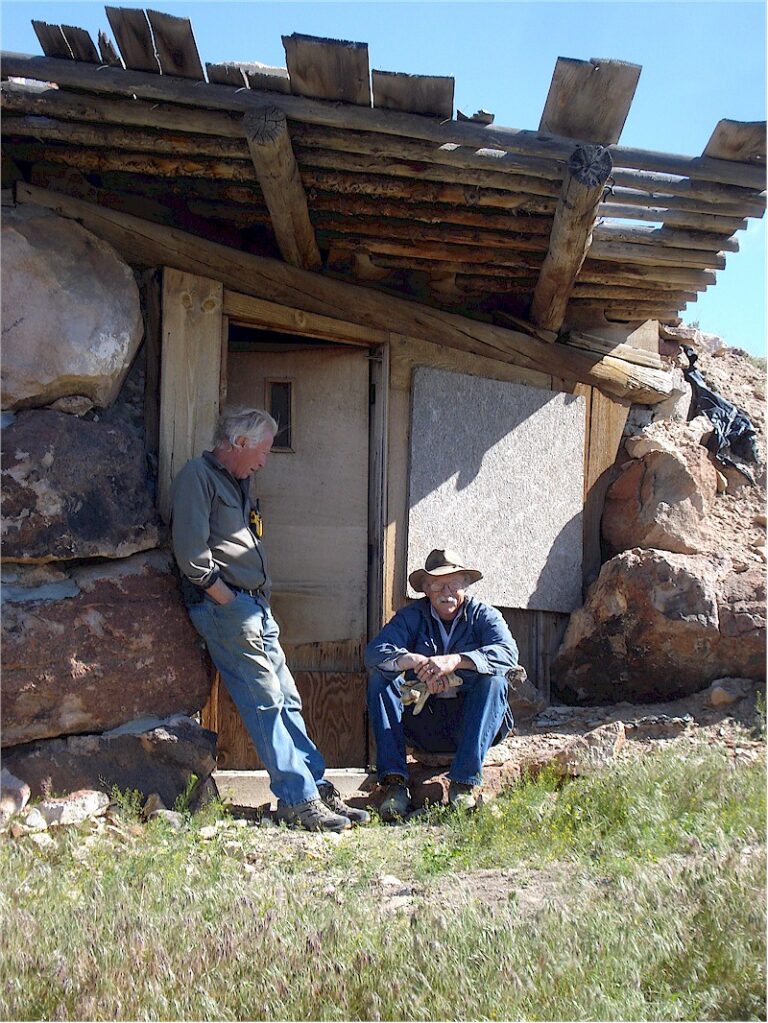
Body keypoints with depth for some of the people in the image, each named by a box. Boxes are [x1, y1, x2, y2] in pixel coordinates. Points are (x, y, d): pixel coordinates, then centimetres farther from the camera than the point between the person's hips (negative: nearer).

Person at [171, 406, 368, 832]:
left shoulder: (236, 483, 22)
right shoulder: (198, 475, -7)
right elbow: (191, 554, -17)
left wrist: (260, 603, 13)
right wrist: (228, 601, -14)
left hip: (255, 607, 9)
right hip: (224, 606, -9)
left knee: (287, 701, 8)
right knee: (264, 702, -9)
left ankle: (318, 788, 12)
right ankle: (298, 799, -5)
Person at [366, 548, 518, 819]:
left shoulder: (483, 615, -1)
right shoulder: (412, 617, 3)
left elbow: (507, 653, -22)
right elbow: (374, 652, -16)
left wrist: (455, 661, -37)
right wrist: (417, 661, -35)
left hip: (470, 723, -1)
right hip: (424, 727, 2)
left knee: (494, 680, -28)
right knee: (380, 679, -18)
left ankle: (465, 782, -29)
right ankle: (394, 782, -26)